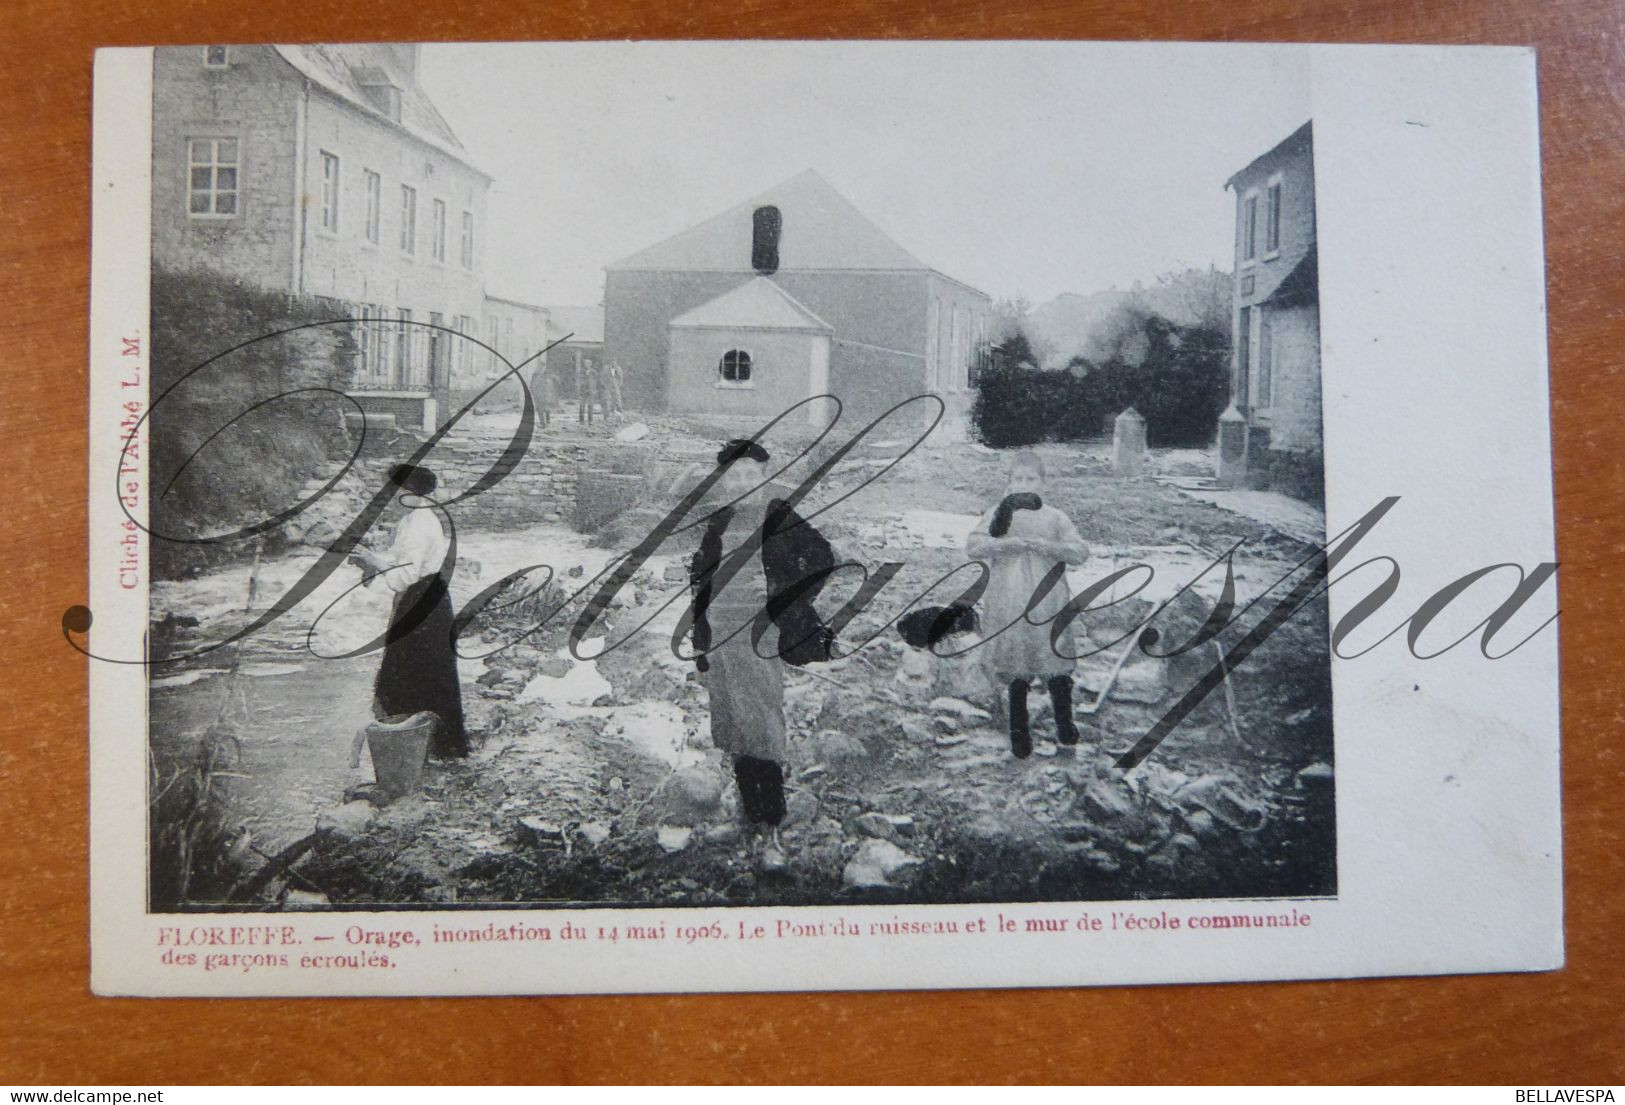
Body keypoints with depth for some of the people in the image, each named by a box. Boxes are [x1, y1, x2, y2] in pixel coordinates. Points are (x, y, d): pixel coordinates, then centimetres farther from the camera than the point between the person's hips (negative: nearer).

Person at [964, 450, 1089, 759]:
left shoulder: (1055, 518, 3)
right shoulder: (999, 515, 2)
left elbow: (1080, 552, -6)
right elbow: (973, 546, -11)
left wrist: (1043, 544, -19)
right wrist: (1010, 542, -23)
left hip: (1048, 607, 1)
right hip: (1009, 610, 0)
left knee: (1057, 669, 7)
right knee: (1016, 671, 7)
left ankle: (1064, 723, 29)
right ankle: (1019, 731, 23)